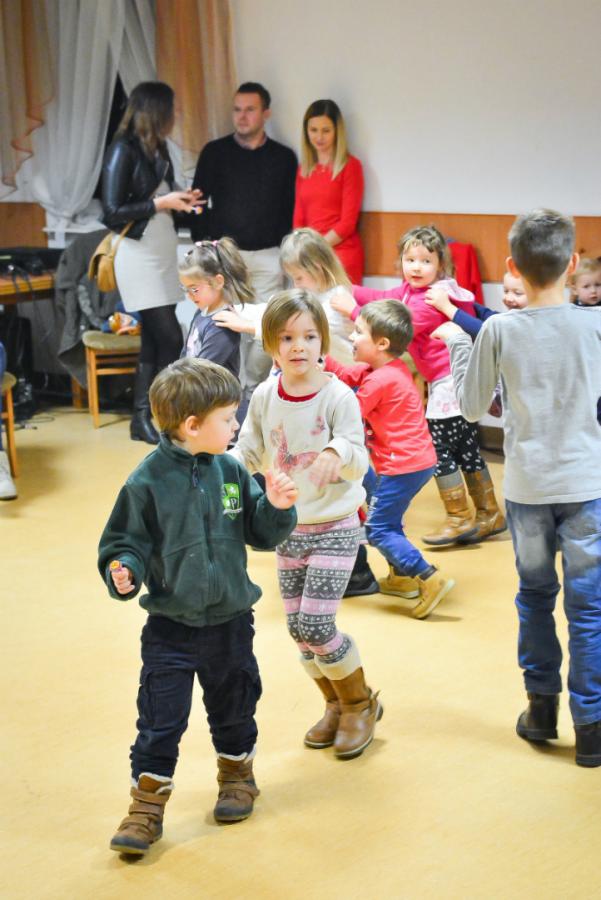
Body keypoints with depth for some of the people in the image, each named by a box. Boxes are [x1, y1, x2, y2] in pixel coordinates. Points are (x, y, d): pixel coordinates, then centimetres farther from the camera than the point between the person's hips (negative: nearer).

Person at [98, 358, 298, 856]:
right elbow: (127, 542, -9)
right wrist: (124, 571, -29)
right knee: (160, 718, 1)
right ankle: (148, 805, 16)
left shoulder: (232, 472, -4)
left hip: (231, 620, 3)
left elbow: (261, 534, 3)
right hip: (169, 627, -3)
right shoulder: (147, 483, -15)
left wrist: (276, 509, -16)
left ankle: (237, 774, 43)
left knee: (234, 706, 20)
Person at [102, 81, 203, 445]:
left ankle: (144, 420, 14)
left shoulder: (158, 148, 10)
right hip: (139, 255, -8)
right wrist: (160, 203, -16)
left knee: (154, 340, 8)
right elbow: (112, 213, -15)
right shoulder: (123, 150, -11)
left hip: (163, 253, 8)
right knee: (170, 339, -10)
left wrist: (183, 200, 2)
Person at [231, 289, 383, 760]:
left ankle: (361, 704, 16)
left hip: (335, 528, -5)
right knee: (299, 629, 10)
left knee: (315, 626, -10)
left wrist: (339, 451, -43)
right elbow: (248, 454, 5)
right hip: (288, 529, 5)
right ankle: (338, 705, 34)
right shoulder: (265, 398, -3)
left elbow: (359, 463, -22)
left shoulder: (338, 396, -16)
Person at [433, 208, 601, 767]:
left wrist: (457, 345, 14)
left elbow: (471, 407, 2)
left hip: (526, 487, 1)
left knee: (535, 596, 18)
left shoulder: (498, 330, -7)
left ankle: (541, 706, 27)